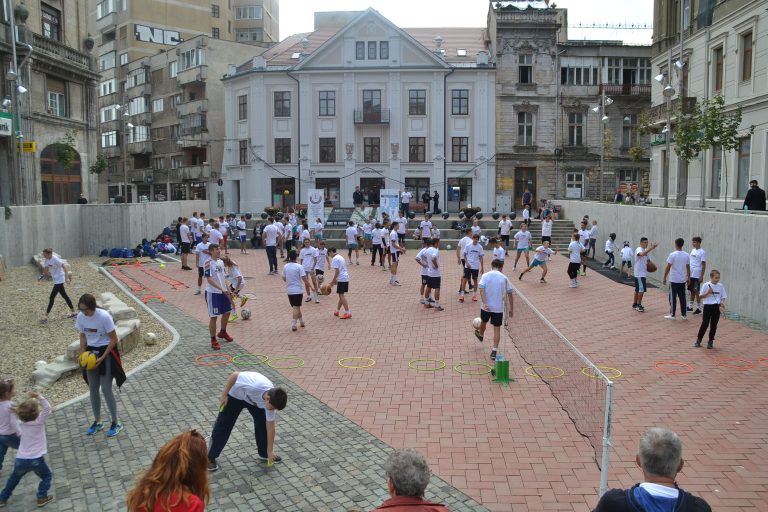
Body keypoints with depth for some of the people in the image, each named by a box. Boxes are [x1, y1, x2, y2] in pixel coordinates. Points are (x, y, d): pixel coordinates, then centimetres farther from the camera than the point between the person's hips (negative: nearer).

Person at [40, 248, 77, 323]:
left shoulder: (55, 259, -22)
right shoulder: (47, 260, 3)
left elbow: (64, 266, -27)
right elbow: (45, 271, 14)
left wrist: (66, 278, -31)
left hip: (59, 280, -9)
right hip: (56, 280, 9)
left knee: (52, 298, -7)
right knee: (64, 296, 16)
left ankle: (46, 317, -4)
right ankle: (73, 312, 27)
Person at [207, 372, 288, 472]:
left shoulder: (272, 400, -27)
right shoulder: (255, 386, -47)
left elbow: (270, 427, -15)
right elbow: (234, 375, -31)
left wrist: (270, 451, -9)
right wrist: (224, 395, -21)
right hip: (235, 394, -4)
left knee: (262, 423, -2)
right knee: (223, 426, -2)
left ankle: (264, 453, 17)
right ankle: (210, 457, 12)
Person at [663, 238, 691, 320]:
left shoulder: (672, 255, -13)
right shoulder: (686, 255, 2)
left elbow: (668, 268, -12)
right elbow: (688, 268, 8)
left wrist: (664, 278, -5)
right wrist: (688, 278, 18)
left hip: (674, 280, -5)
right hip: (683, 280, 5)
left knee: (673, 297, 3)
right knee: (682, 297, 12)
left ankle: (672, 315, 6)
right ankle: (684, 315, 15)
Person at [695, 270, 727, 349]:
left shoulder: (720, 286, 3)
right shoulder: (706, 285, -5)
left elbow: (723, 297, 7)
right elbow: (701, 296, -2)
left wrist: (722, 303, -12)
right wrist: (708, 293, -18)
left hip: (717, 307, 3)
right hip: (708, 306, -3)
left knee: (714, 325, 7)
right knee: (705, 324, -1)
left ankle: (711, 341, 18)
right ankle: (698, 340, 10)